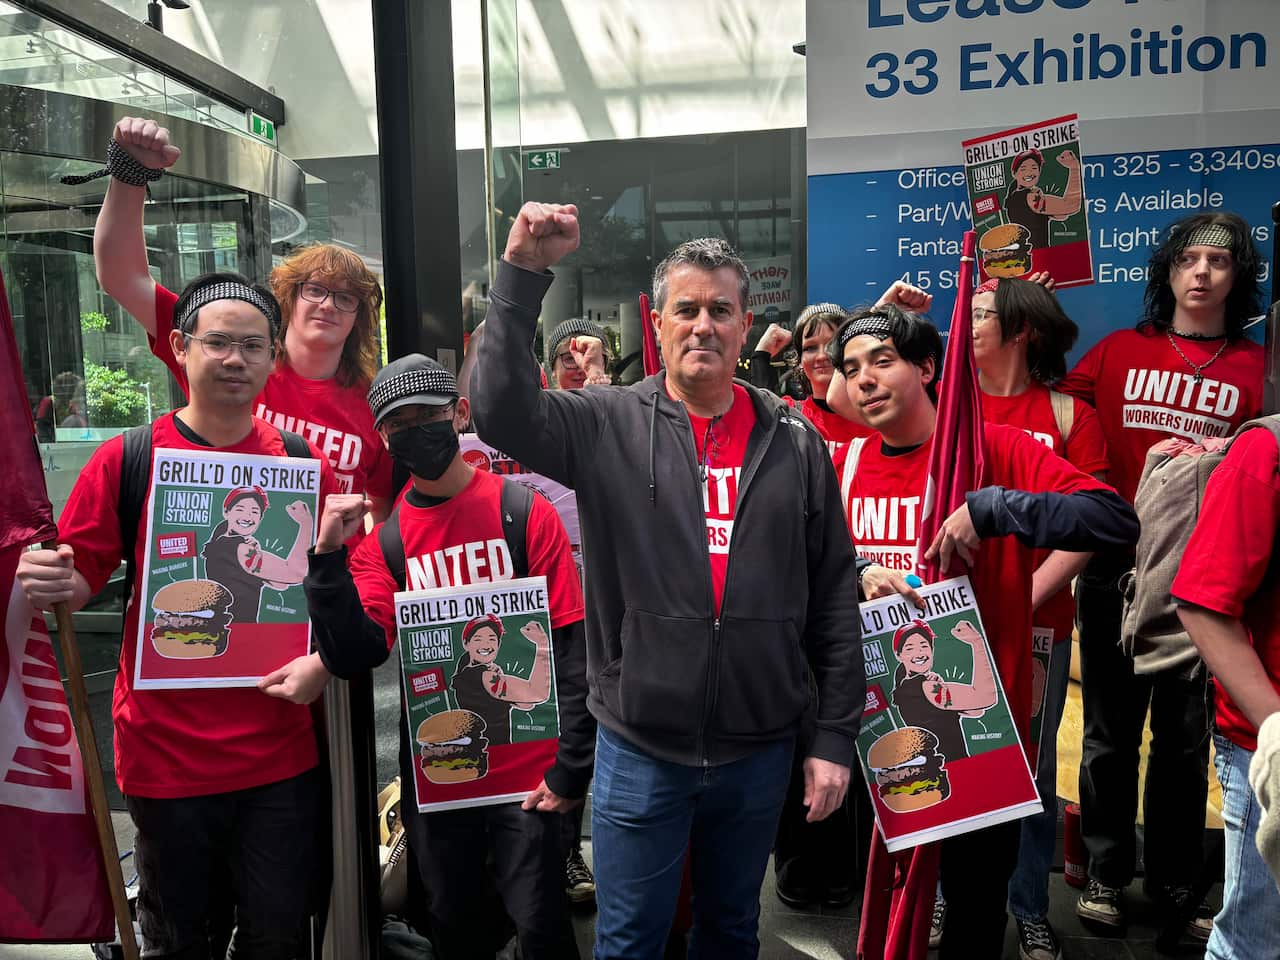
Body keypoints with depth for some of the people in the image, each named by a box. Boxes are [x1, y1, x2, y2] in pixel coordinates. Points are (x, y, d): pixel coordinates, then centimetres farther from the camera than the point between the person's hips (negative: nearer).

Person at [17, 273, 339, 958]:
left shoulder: (305, 465, 1)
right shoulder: (125, 459, -4)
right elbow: (77, 582, 0)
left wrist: (321, 661, -9)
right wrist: (50, 585, -22)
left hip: (281, 753, 1)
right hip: (165, 752, -1)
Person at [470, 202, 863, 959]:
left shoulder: (795, 444, -1)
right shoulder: (609, 426, -5)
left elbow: (834, 601, 1)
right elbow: (501, 410, -23)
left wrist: (836, 734, 0)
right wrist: (524, 274, -27)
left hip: (760, 750, 2)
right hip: (639, 750, -2)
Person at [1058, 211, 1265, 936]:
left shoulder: (1255, 367, 6)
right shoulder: (1119, 351, 8)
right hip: (1116, 569, 0)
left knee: (1186, 732, 10)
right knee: (1111, 727, 9)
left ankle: (1176, 878, 27)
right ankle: (1107, 870, 25)